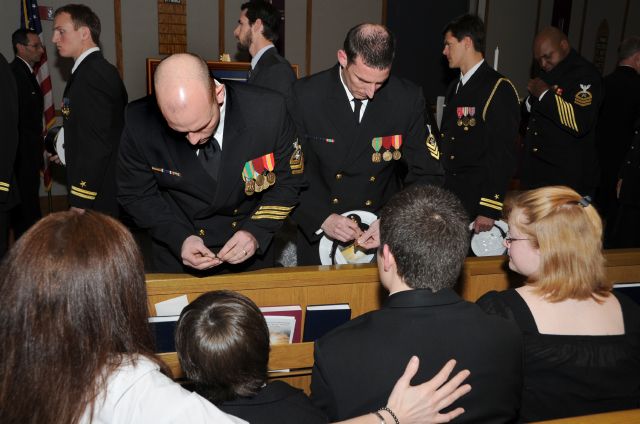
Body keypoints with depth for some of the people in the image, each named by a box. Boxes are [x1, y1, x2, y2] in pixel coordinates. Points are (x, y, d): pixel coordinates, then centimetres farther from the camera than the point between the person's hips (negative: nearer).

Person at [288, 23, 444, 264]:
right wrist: (321, 218, -24)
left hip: (383, 236, 1)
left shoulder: (409, 99, -10)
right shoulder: (305, 95, -13)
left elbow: (426, 176, -6)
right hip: (317, 232, 0)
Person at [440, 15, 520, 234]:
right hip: (447, 194, 7)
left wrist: (489, 210, -17)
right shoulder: (454, 87, 14)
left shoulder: (499, 89, -11)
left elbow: (503, 156, -15)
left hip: (477, 200, -7)